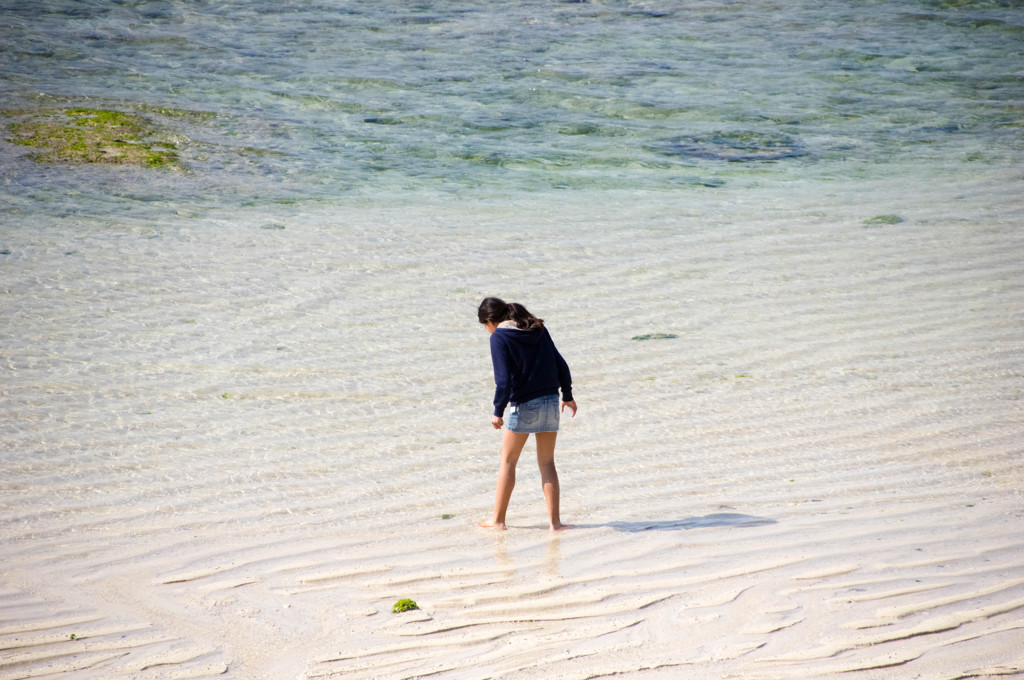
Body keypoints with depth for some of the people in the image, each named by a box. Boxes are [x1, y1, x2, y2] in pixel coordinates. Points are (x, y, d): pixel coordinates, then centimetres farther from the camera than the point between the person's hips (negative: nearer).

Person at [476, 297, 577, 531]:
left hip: (523, 406, -5)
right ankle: (554, 520, 6)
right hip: (550, 401, 5)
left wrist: (498, 412, -10)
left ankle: (498, 519, 13)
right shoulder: (538, 329, 10)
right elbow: (560, 365, 10)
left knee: (508, 461, 9)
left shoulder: (499, 337, -8)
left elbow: (504, 380, -17)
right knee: (547, 462, 11)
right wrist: (567, 395, 20)